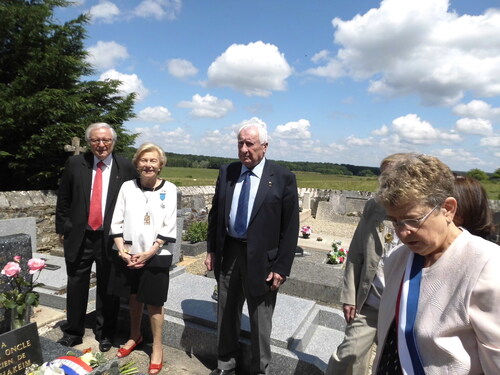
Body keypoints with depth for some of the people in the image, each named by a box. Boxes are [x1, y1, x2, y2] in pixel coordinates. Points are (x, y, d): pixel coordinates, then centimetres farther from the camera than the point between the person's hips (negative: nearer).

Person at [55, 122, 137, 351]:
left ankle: (105, 334, 32)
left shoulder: (125, 167, -4)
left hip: (111, 237, -1)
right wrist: (62, 228, 6)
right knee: (76, 287, 15)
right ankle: (72, 333, 36)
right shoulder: (75, 164, 2)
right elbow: (63, 199, 8)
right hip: (79, 236, 2)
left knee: (108, 289, 12)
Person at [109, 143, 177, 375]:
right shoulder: (127, 187, 1)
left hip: (156, 256, -3)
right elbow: (116, 222, 2)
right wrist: (122, 250, -8)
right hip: (127, 255, 3)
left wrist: (148, 253, -13)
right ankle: (135, 336, 42)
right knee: (134, 297, 19)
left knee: (154, 303, 6)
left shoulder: (169, 189, -6)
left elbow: (169, 228, -8)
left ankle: (157, 348, 25)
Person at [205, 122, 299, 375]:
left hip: (261, 259, -4)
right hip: (228, 254, 4)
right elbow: (215, 214, 9)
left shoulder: (283, 178, -10)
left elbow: (290, 227, -9)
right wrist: (211, 250, 6)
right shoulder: (226, 172, 2)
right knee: (226, 314, 21)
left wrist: (281, 267, -12)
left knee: (260, 321, 13)